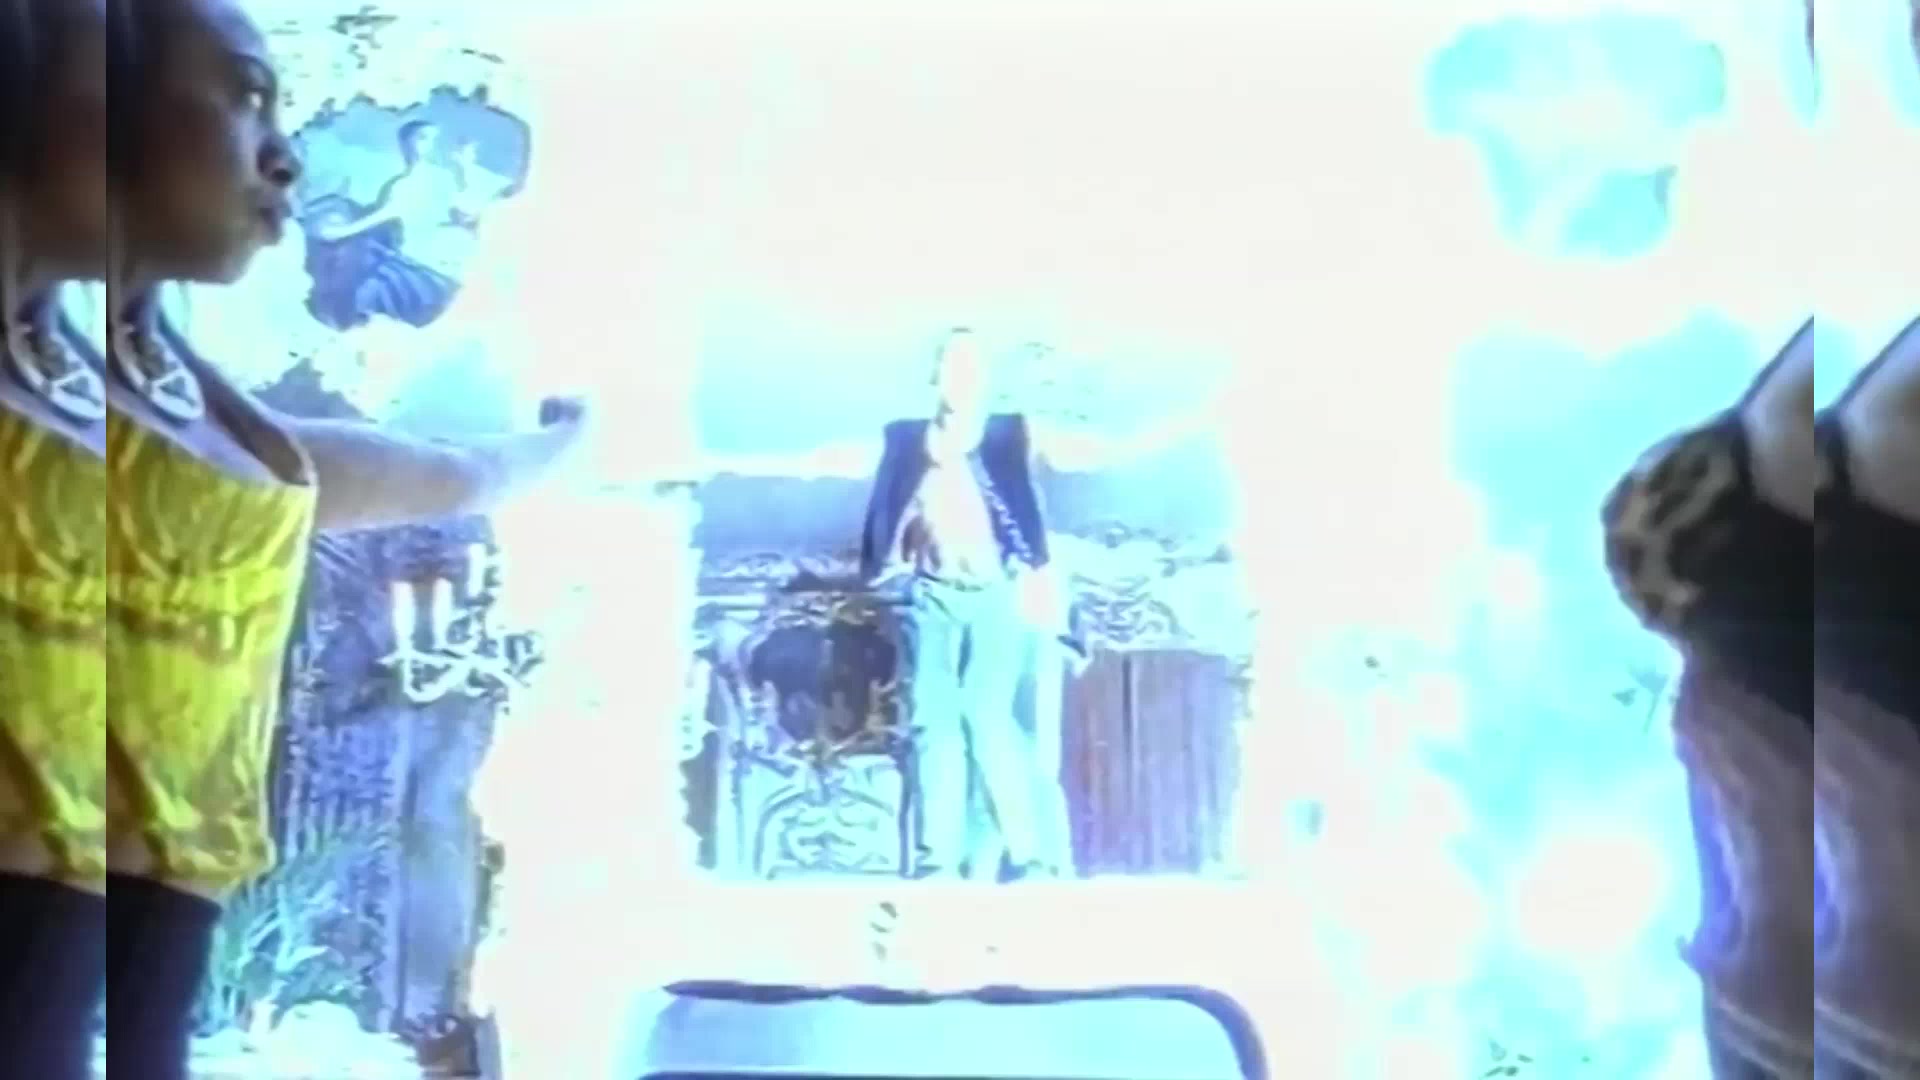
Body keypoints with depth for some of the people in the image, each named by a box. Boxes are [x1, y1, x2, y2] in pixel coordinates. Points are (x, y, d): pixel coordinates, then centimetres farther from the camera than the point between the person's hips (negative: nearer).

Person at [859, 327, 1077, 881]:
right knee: (931, 721, -4)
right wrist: (881, 567, -7)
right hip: (931, 595, 3)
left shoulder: (1007, 431, 12)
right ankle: (935, 858, -4)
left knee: (988, 718, -13)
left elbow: (1025, 501, 0)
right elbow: (884, 507, 11)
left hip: (994, 592, -2)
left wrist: (1034, 573, -14)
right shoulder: (907, 437, 18)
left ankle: (1031, 851, -10)